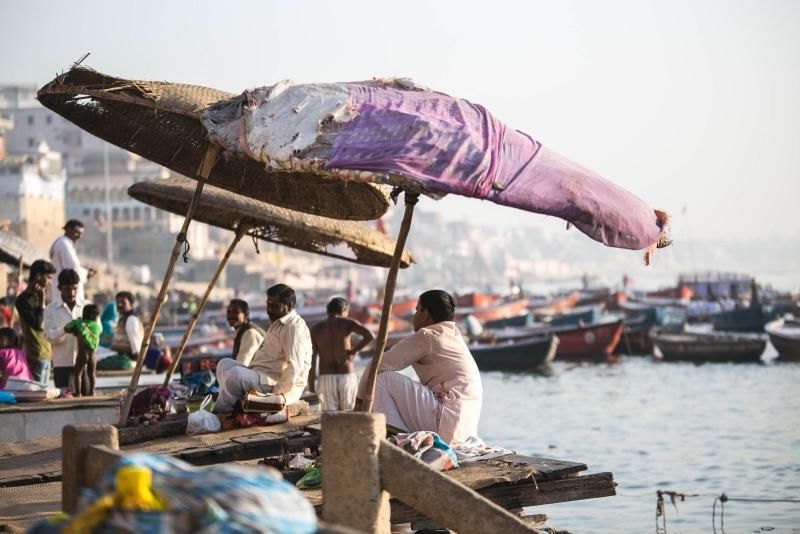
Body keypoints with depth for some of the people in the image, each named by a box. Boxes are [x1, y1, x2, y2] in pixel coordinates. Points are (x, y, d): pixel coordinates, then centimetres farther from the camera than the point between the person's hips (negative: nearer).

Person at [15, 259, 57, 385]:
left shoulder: (36, 297, 15)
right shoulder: (23, 300, -12)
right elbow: (37, 324, -20)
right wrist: (41, 302, -14)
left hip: (46, 355, 9)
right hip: (36, 356, -9)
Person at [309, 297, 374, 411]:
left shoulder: (316, 329, 5)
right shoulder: (347, 322, 0)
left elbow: (311, 359, 1)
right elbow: (370, 336, -16)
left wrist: (311, 387, 3)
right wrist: (354, 351, -2)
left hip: (326, 379, 1)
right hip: (347, 377, -1)